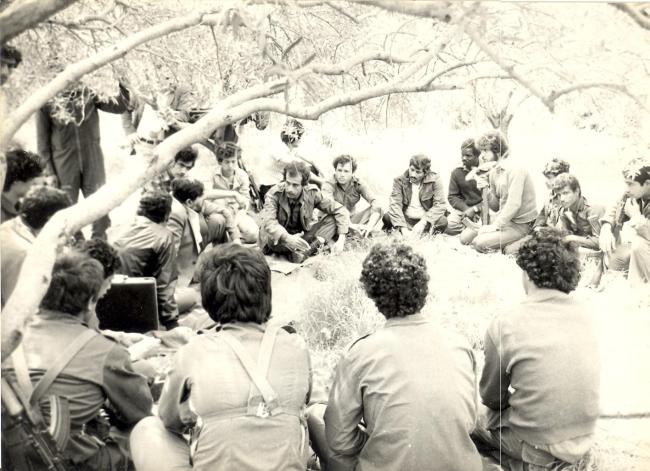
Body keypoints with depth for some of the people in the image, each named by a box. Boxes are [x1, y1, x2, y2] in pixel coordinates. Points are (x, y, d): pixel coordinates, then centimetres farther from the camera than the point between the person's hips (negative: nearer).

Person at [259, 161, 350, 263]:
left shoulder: (312, 193, -13)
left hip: (302, 235, 3)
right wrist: (287, 238, -53)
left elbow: (340, 211, -11)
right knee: (272, 239, -38)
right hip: (281, 239, -2)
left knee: (333, 219, -17)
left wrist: (341, 240, -25)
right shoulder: (274, 194, -19)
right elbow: (268, 222, -35)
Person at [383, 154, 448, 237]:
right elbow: (395, 204, -17)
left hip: (427, 220, 0)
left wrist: (423, 223, -29)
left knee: (443, 221, -30)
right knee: (387, 218, -25)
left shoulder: (435, 179, -7)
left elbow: (440, 205, -15)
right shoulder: (400, 180, -6)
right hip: (406, 220, 0)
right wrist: (403, 228, -31)